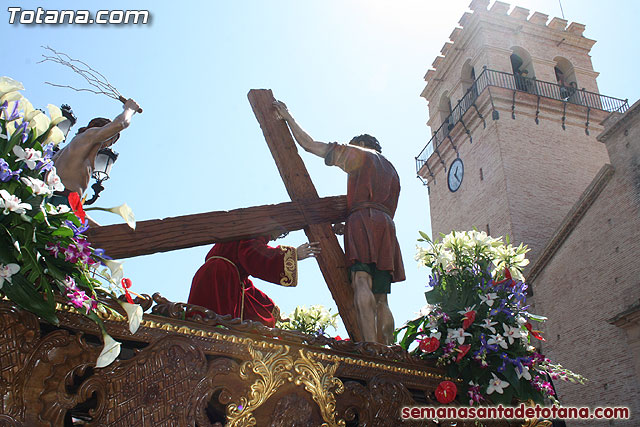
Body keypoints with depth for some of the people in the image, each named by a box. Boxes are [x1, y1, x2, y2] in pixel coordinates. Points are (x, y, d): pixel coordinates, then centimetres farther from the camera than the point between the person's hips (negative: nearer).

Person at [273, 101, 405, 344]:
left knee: (361, 282, -22)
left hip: (363, 219, -7)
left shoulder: (361, 154, 17)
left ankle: (370, 348, -38)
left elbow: (309, 145, 13)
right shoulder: (392, 171, 35)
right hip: (386, 225, 7)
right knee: (380, 298, 1)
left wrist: (288, 118, 25)